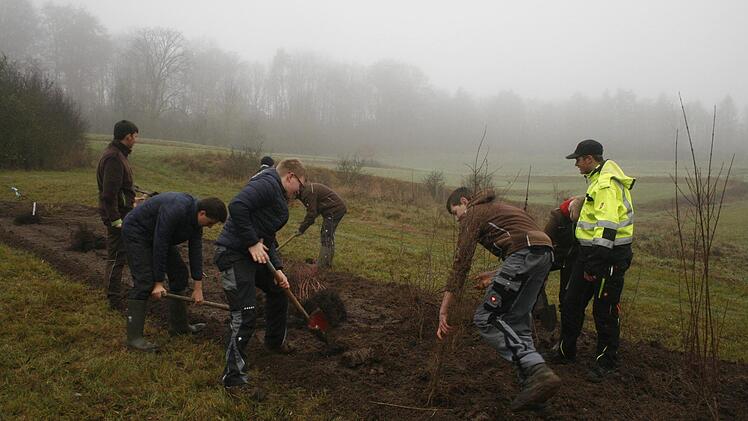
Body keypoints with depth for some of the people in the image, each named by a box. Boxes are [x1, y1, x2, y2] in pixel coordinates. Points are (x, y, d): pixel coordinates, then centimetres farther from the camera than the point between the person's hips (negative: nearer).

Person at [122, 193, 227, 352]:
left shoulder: (195, 218, -8)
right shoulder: (175, 211, -36)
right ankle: (134, 337, -14)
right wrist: (158, 283, -25)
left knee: (179, 273, 7)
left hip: (160, 236, 9)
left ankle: (178, 325, 16)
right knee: (144, 282, -18)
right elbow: (159, 246, -32)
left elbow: (196, 250, -4)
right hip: (137, 233, -9)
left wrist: (198, 287, -3)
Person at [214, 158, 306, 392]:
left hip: (254, 254, 11)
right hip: (234, 254, -11)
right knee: (245, 316, -12)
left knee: (279, 290, 27)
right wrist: (252, 243, -24)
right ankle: (234, 378, -1)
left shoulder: (279, 198, 18)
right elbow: (237, 206, -29)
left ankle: (275, 341, 48)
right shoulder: (267, 184, -14)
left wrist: (278, 269, 11)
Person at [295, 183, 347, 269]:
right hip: (338, 209, 11)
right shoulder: (309, 188, 15)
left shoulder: (308, 192, -19)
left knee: (326, 237, -6)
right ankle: (323, 261, 26)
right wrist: (303, 224, 17)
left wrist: (301, 229, -10)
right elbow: (313, 210, 21)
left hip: (334, 211, -11)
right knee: (329, 236, 17)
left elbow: (311, 214, -19)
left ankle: (324, 264, 0)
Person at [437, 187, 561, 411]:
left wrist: (443, 311, -1)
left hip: (525, 253, -9)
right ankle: (532, 386, 8)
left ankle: (538, 372, -19)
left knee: (486, 318, -8)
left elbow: (461, 264, 0)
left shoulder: (473, 214, 9)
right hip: (545, 252, 9)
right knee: (516, 320, 14)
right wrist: (495, 280, 38)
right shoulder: (497, 208, 35)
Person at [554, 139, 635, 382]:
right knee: (571, 303, 15)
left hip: (609, 256, -10)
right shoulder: (597, 180, 15)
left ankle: (606, 362, 16)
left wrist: (595, 262, -28)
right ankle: (566, 352, 29)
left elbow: (608, 227, -27)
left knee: (604, 311, 1)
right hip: (589, 252, 11)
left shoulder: (607, 184, -19)